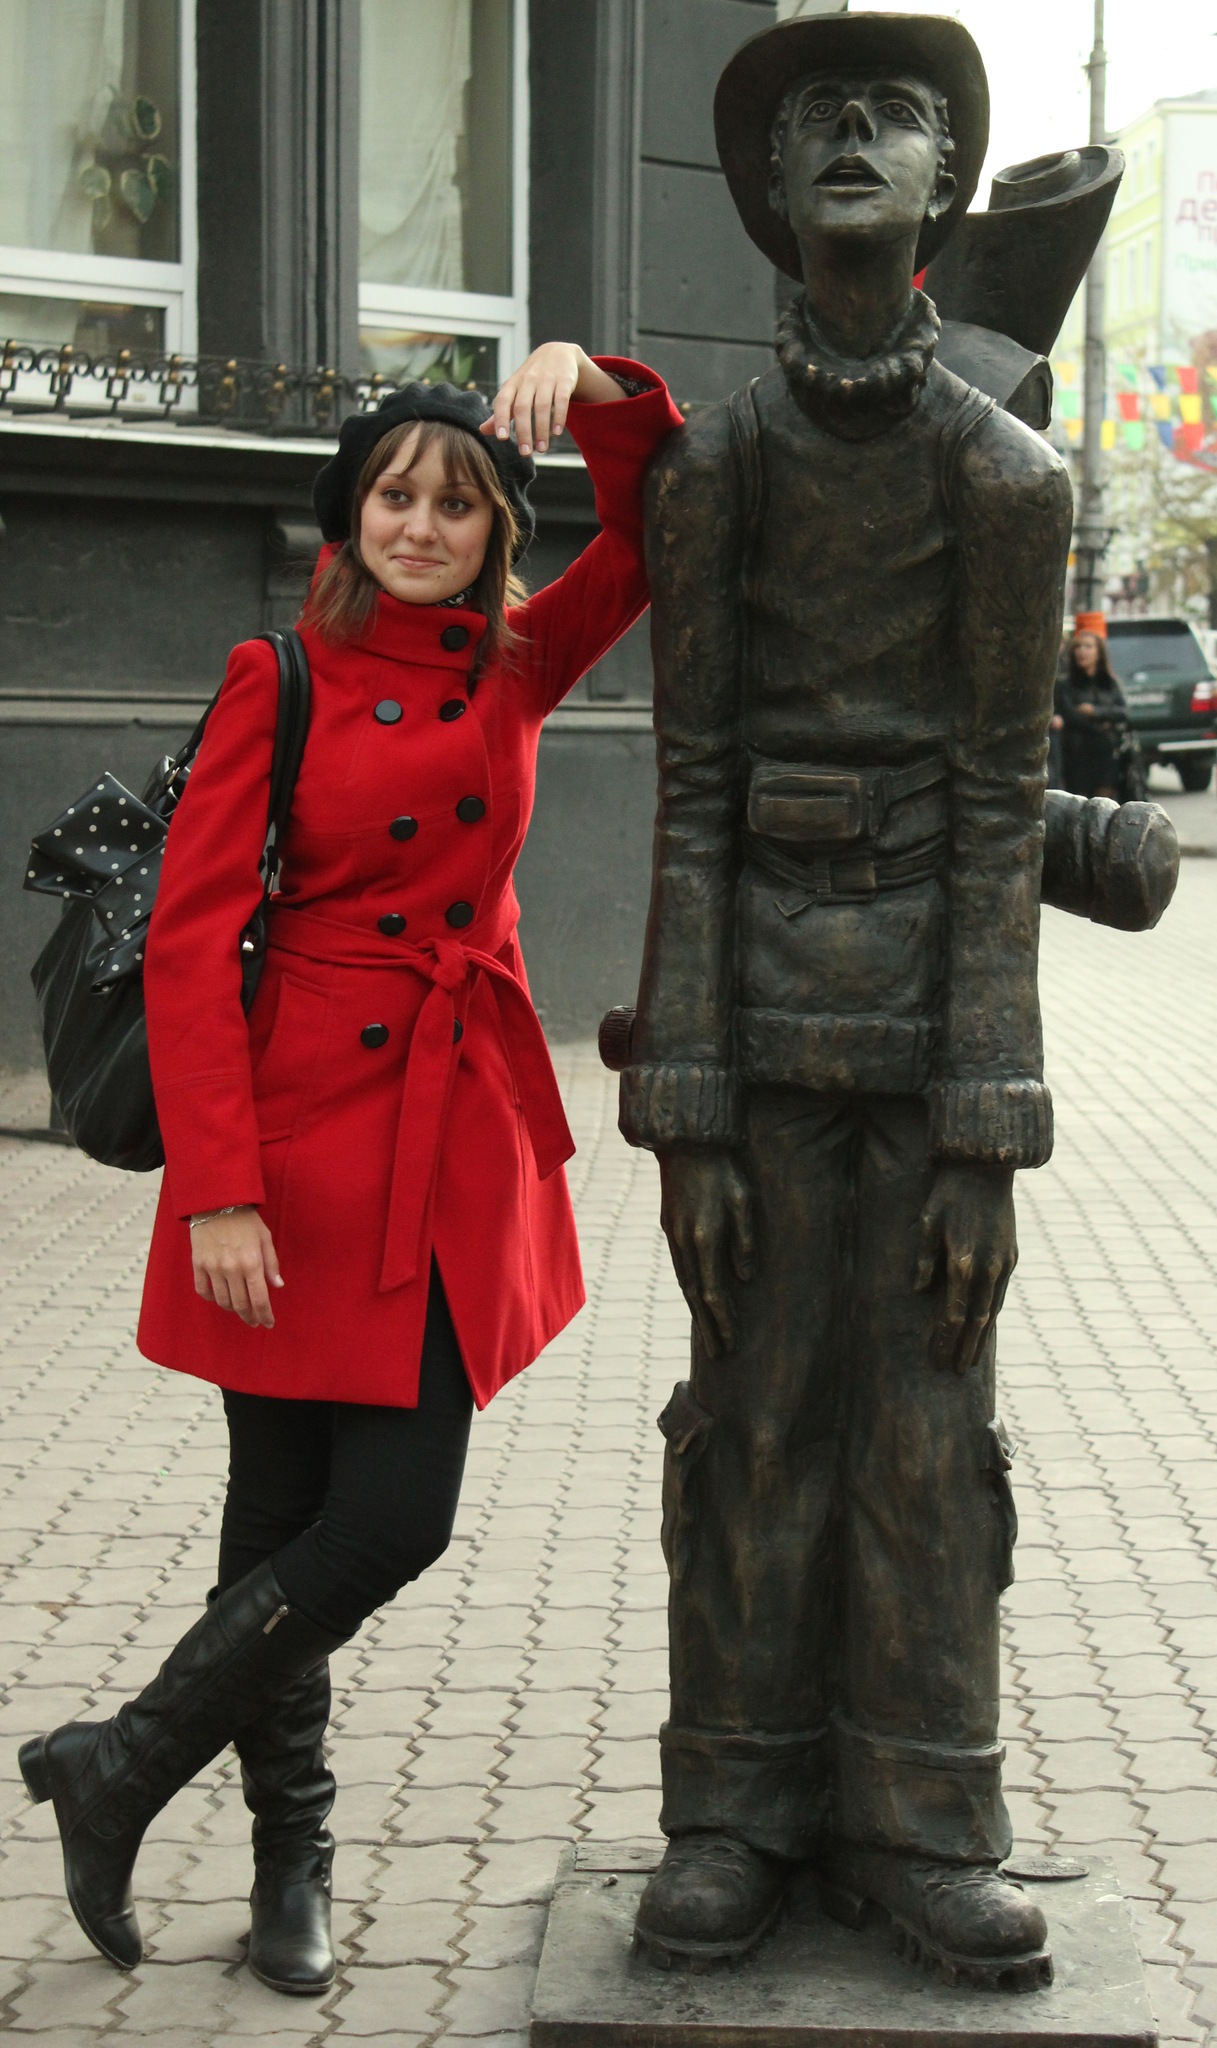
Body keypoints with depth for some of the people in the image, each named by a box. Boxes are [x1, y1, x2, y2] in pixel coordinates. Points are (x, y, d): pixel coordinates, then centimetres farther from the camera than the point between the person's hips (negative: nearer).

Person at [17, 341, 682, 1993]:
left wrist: (593, 385, -12)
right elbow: (190, 942, -8)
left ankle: (118, 1767, 18)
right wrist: (218, 1189, -15)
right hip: (305, 1128, -4)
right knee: (287, 1514, 2)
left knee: (395, 1518, 0)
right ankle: (291, 1853, 22)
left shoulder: (516, 667, 9)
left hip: (464, 1149, 4)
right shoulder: (285, 677, -4)